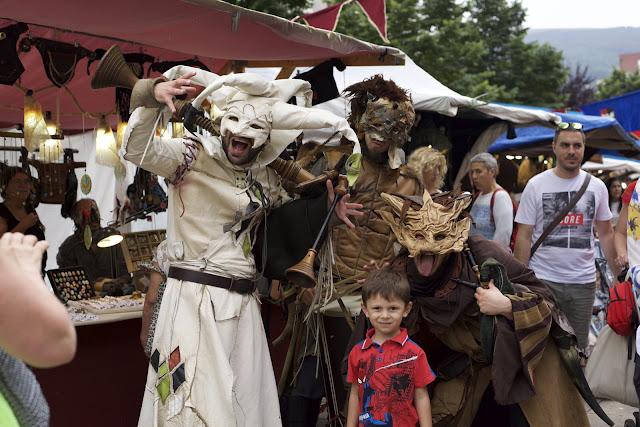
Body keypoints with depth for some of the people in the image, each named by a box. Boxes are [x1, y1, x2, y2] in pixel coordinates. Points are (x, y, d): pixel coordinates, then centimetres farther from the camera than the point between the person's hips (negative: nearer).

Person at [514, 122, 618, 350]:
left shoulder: (597, 187, 6)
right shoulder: (536, 185, -2)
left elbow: (606, 233, 13)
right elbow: (524, 236, -2)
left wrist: (619, 275, 6)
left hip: (584, 282, 3)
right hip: (543, 280, -2)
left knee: (578, 347, 11)